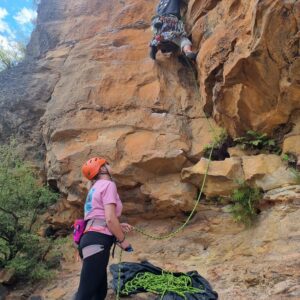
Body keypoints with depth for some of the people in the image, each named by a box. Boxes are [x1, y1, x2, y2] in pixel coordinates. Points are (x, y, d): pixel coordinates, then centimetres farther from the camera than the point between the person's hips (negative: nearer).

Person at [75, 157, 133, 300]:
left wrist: (118, 227, 20)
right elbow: (110, 219, -14)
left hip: (91, 239, 10)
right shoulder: (108, 184, -5)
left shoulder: (96, 187, 23)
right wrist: (122, 239, -1)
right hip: (97, 242, -10)